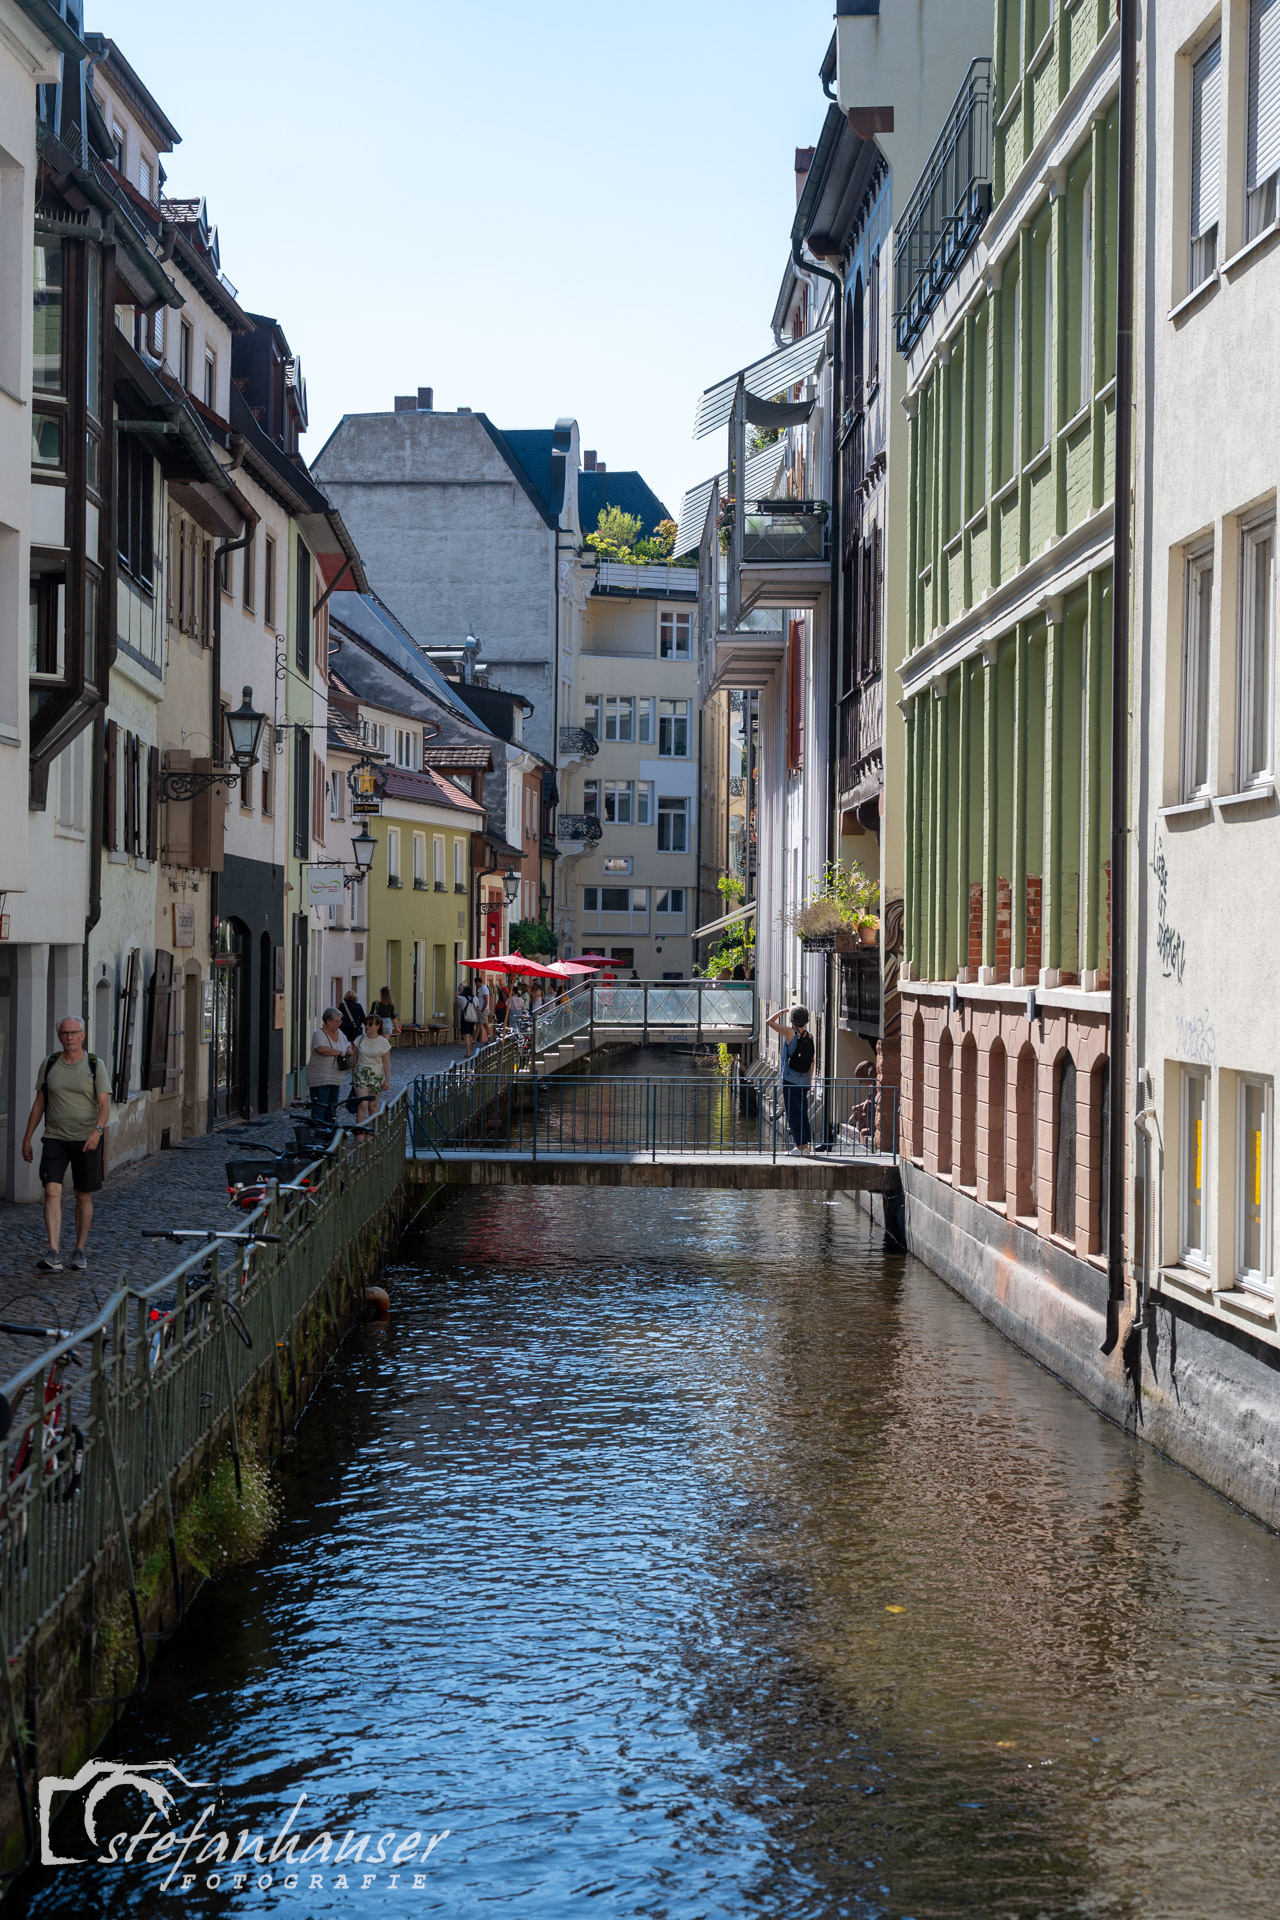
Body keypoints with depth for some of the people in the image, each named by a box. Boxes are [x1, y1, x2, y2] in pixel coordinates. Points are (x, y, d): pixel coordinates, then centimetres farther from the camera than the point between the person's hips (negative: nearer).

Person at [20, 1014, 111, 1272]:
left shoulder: (96, 1066, -4)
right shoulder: (49, 1064, 5)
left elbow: (104, 1105, -11)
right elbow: (39, 1104, 11)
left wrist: (97, 1131, -29)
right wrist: (27, 1139, 9)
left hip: (86, 1141, -1)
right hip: (54, 1139, 1)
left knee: (84, 1197, 7)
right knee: (52, 1192, -14)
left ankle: (79, 1250, 22)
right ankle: (53, 1256, -21)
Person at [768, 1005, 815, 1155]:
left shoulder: (791, 1033, -13)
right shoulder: (809, 1036, 3)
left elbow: (770, 1022, -6)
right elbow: (812, 1060, 7)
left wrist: (783, 1011, 7)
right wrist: (809, 1080, 15)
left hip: (790, 1080, -6)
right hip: (804, 1081, 6)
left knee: (793, 1113, -1)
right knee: (803, 1112, 15)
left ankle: (800, 1144, -2)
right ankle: (805, 1141, 20)